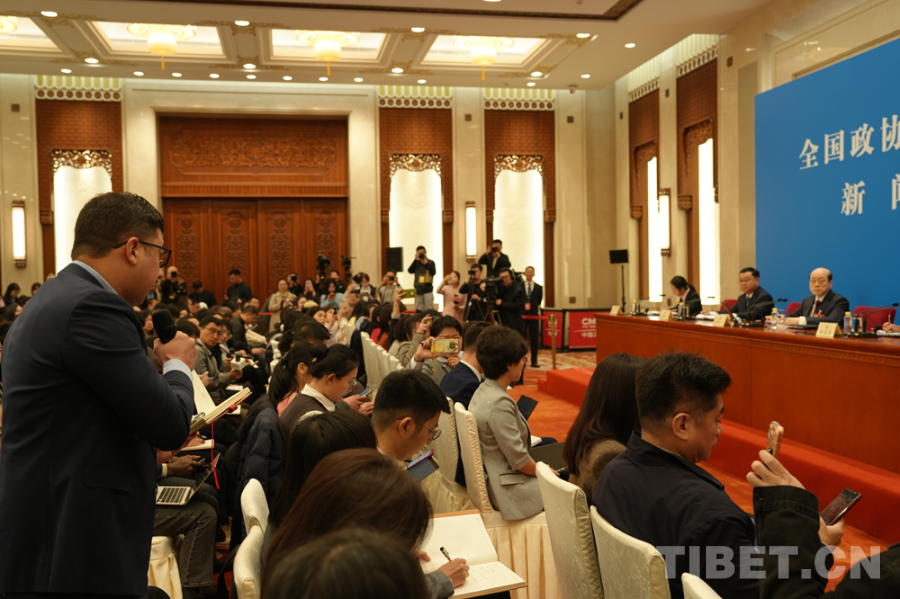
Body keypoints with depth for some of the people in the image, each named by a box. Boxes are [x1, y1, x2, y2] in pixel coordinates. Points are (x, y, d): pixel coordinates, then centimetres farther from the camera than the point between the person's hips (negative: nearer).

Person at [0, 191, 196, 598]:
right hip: (77, 549, -10)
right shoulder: (92, 307, -20)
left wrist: (148, 447, 15)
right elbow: (172, 424, -21)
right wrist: (179, 365, -3)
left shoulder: (53, 299, 11)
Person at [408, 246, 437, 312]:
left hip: (427, 290, -3)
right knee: (418, 311, 5)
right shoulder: (416, 263, 11)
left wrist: (426, 263, -16)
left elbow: (433, 272, -9)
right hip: (418, 290, 3)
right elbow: (410, 271, -4)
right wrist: (415, 260, -8)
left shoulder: (430, 262, 3)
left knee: (429, 311, -6)